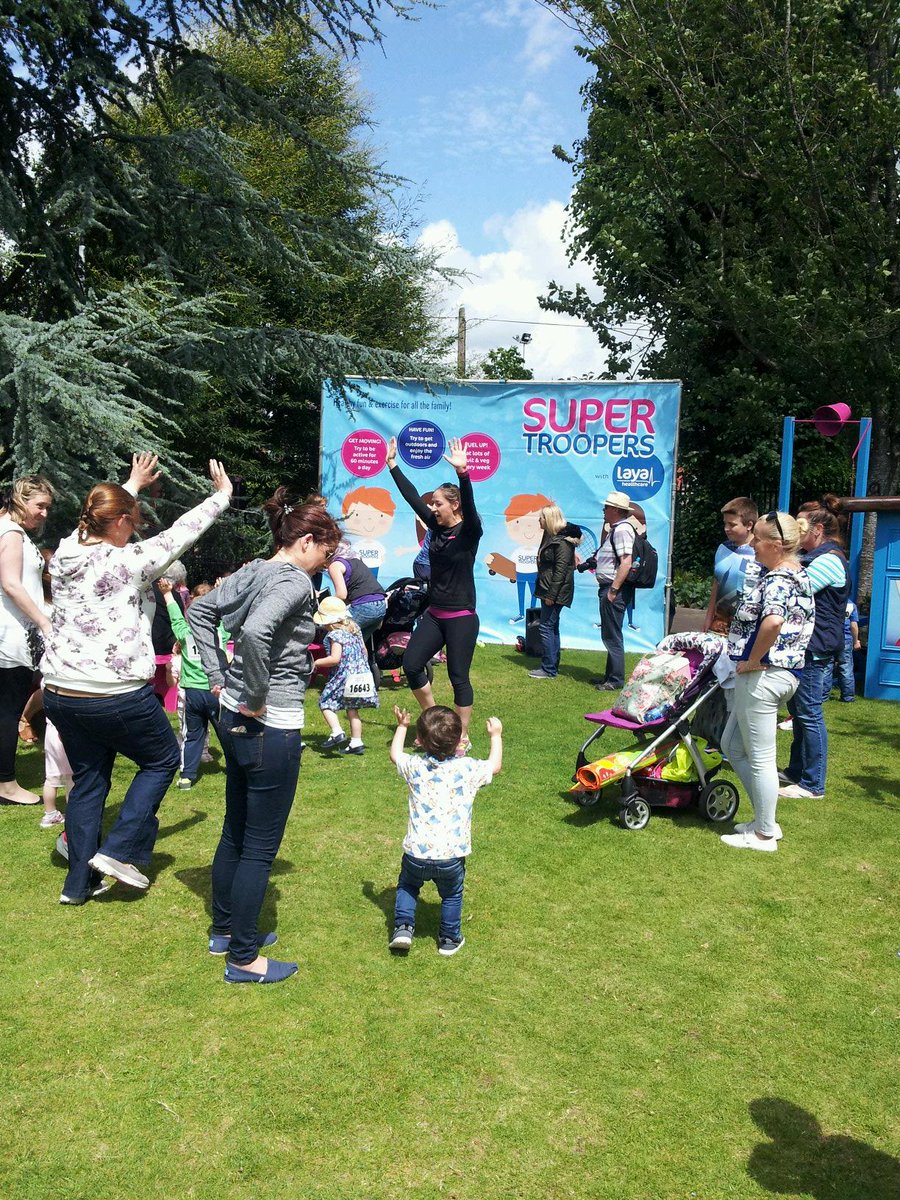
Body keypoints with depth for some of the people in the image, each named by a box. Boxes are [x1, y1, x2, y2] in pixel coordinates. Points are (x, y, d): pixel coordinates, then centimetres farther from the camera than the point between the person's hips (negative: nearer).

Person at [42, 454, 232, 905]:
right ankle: (118, 850, 9)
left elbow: (101, 520, 22)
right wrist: (221, 494, 8)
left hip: (60, 693, 7)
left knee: (87, 779, 19)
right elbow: (181, 532, -7)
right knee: (162, 759, 16)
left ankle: (80, 881, 24)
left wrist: (132, 486, 37)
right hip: (118, 696, -7)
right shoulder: (127, 562, -17)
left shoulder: (65, 553, 2)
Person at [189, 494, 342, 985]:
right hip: (270, 728, -9)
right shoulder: (296, 581, -18)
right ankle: (242, 958, 18)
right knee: (260, 847, 5)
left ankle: (224, 930, 39)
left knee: (235, 834, 23)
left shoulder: (252, 572, 7)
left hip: (234, 719, 9)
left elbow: (199, 610, 16)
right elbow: (255, 631, -36)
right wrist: (256, 698, -22)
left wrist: (220, 677, 12)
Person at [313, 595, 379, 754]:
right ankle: (356, 742, 13)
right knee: (352, 709, 13)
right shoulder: (355, 629, 10)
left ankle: (337, 732, -13)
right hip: (361, 675, 8)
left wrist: (318, 662, -10)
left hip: (343, 677, -8)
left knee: (325, 703, 4)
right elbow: (364, 651, 16)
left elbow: (335, 659, -23)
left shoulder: (335, 635, -15)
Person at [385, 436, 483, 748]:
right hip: (434, 614, 7)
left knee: (458, 677, 0)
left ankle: (462, 737, 14)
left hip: (461, 618, -7)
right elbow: (412, 497, 7)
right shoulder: (436, 527, 6)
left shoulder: (469, 532, -12)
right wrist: (393, 465, 6)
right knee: (411, 664, 3)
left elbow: (469, 505, -31)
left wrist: (462, 472, -46)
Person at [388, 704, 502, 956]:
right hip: (451, 855, -1)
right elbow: (495, 765, 11)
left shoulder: (414, 766, -7)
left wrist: (401, 726, 29)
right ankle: (450, 939, 32)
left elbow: (395, 755, 17)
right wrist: (495, 735, 23)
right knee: (452, 896, 23)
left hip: (416, 852, 1)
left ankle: (403, 927, 16)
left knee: (407, 885, 28)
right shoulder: (469, 769, -10)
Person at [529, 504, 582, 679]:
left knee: (546, 627, -8)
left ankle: (548, 669, -4)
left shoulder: (562, 541, -17)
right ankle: (553, 666, 21)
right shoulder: (550, 536, 15)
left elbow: (560, 570, -22)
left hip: (556, 592, -11)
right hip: (548, 590, 11)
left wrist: (551, 595, -23)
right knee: (552, 627, 14)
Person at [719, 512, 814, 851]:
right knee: (732, 747, 19)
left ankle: (764, 834, 16)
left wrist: (752, 660, -24)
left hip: (763, 675, -10)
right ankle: (765, 820, 27)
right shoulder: (798, 575, 13)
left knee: (760, 758, 3)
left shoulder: (778, 579, -19)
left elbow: (772, 621, -39)